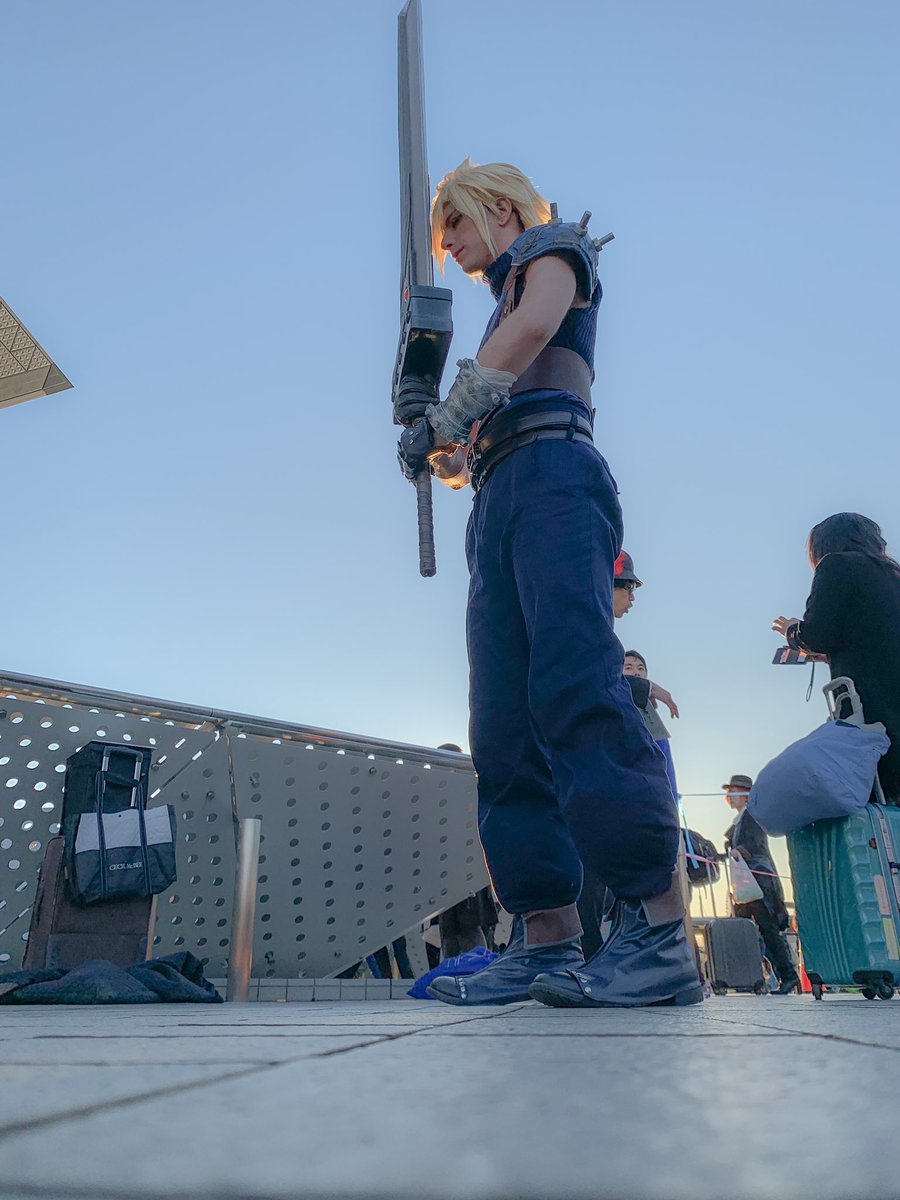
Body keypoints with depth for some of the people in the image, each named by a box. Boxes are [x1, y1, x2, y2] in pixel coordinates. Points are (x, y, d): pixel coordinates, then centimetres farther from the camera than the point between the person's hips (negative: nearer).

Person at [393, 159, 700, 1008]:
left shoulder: (552, 250, 18)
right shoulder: (506, 308, 38)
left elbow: (534, 324, -9)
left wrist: (445, 417, -7)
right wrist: (437, 441, 11)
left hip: (552, 475, -8)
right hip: (500, 504, 8)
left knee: (576, 688, -26)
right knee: (505, 729, -6)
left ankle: (660, 930, -29)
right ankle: (549, 939, -10)